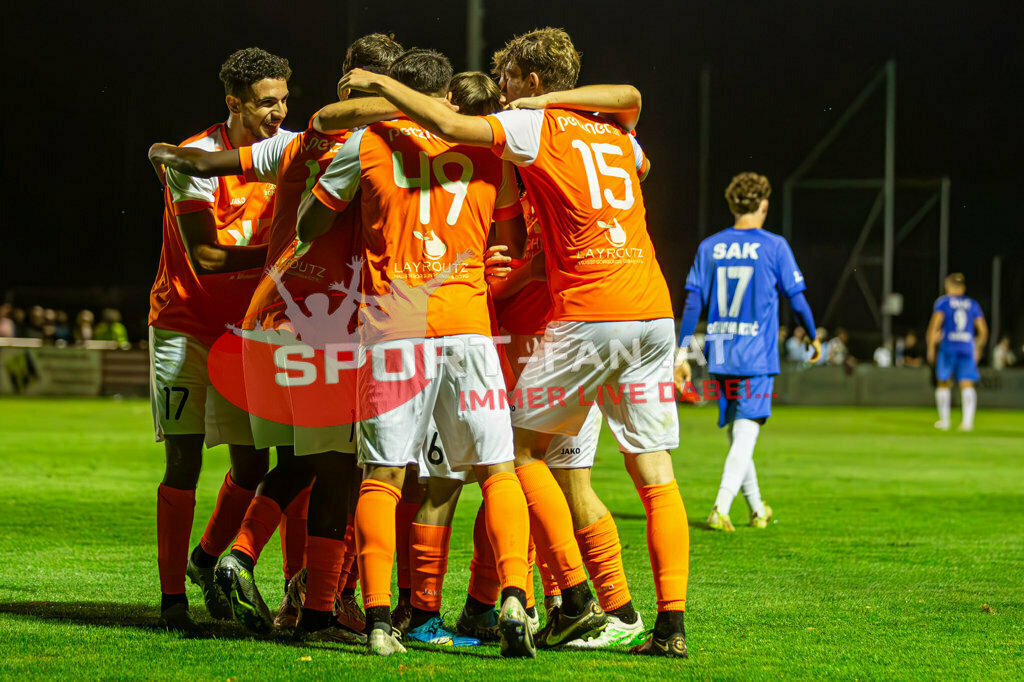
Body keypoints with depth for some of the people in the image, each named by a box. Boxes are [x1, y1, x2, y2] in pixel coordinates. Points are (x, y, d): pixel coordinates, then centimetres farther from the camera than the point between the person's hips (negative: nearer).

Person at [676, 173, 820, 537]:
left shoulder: (709, 247, 5)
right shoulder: (774, 247, -4)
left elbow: (693, 303, 3)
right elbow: (797, 299, 0)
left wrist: (681, 353, 6)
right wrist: (813, 337, 17)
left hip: (720, 357, 4)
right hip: (757, 357, -4)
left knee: (736, 433, 16)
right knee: (745, 434, -6)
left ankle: (756, 508, 28)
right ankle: (721, 507, -21)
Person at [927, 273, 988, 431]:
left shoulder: (943, 302, 3)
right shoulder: (973, 304, 11)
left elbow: (934, 324, -8)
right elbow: (983, 331, 12)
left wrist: (931, 347, -2)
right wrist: (978, 349, 25)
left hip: (948, 347, -2)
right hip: (967, 348, 2)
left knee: (943, 384, 11)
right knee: (967, 385, -3)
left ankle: (944, 420, 13)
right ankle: (967, 420, -19)